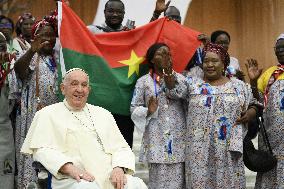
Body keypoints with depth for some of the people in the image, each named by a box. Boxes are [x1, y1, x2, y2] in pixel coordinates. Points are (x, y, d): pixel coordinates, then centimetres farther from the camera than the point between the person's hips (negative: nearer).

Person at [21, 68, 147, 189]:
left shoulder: (103, 114, 24)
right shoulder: (48, 114, 12)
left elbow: (121, 147, 18)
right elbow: (42, 149, -2)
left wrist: (119, 168, -6)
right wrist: (69, 168, -20)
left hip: (109, 177, 4)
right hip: (72, 179, -4)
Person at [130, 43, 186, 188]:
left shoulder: (180, 78, 10)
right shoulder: (143, 82, 7)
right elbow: (134, 109, 6)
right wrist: (148, 111, -11)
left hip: (179, 138, 1)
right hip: (156, 139, -1)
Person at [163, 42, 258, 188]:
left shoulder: (239, 85, 9)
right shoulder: (192, 83, 6)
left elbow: (253, 106, 15)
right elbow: (174, 90, -8)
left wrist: (249, 114, -7)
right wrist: (169, 75, -27)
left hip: (230, 149, 1)